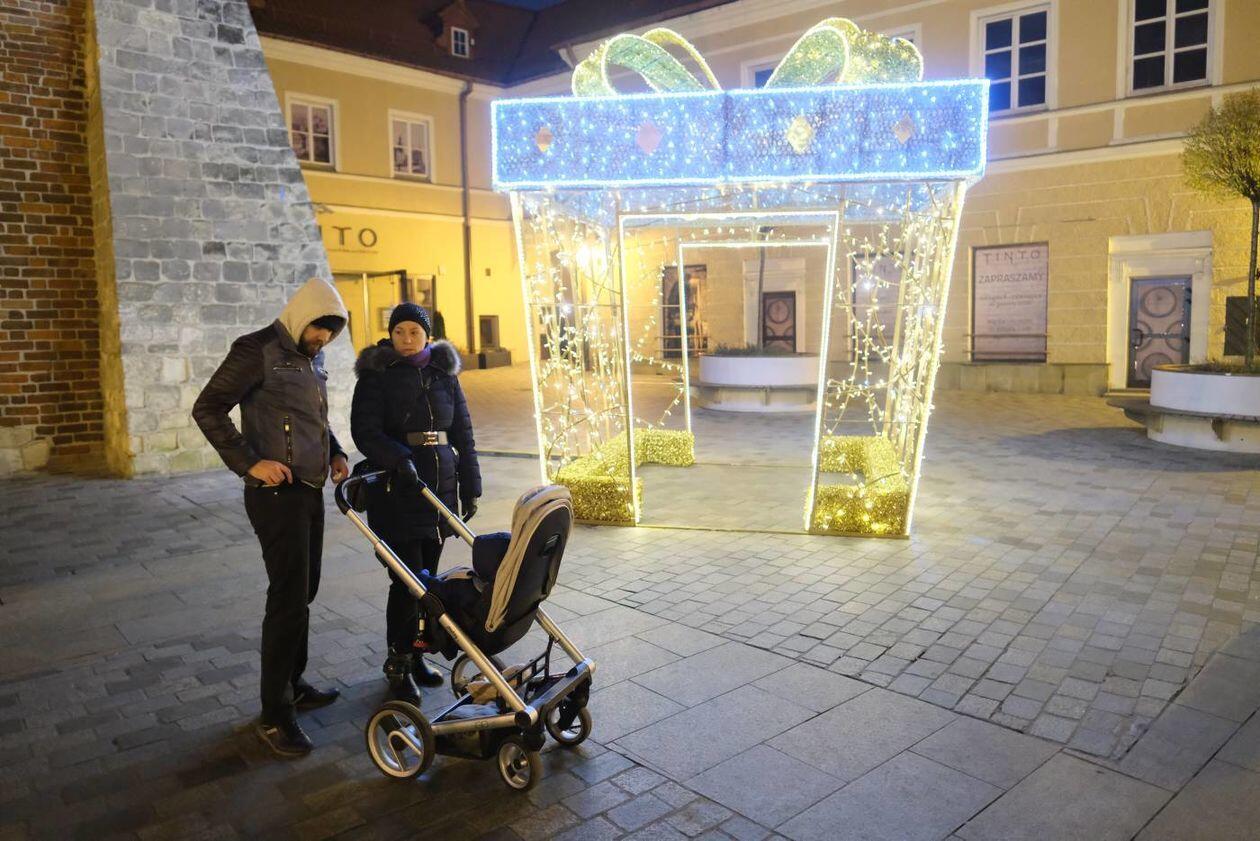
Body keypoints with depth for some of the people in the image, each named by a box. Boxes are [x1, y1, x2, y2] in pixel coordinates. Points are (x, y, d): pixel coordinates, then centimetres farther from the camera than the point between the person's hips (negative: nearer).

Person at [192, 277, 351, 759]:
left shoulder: (311, 358, 14)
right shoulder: (258, 350, -12)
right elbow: (208, 409, -14)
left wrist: (335, 453, 10)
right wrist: (250, 463, -21)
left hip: (310, 491, 9)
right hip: (277, 493, -9)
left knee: (303, 592, 16)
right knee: (288, 599, -7)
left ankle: (293, 685, 31)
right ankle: (274, 716, 3)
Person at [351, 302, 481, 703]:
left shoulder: (445, 374, 11)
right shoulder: (376, 375, -1)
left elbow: (463, 434, 13)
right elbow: (365, 431, -11)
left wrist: (470, 487, 9)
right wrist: (400, 459, -29)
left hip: (441, 488, 5)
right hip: (396, 492, -4)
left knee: (428, 577, 10)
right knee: (407, 580, -6)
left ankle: (416, 654, 24)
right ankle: (398, 664, 9)